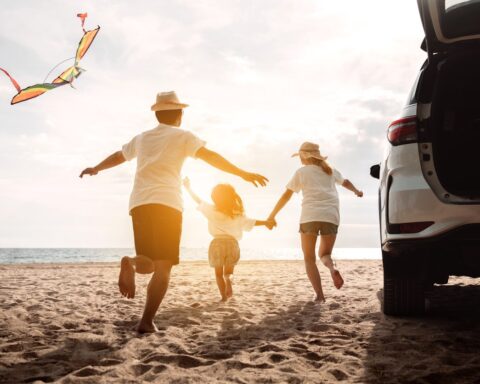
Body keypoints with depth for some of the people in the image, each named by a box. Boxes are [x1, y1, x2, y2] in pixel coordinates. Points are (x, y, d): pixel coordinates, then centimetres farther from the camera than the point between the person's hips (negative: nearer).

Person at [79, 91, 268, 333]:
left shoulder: (141, 138, 23)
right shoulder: (182, 136, 8)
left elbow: (117, 157, 38)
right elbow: (210, 156, -6)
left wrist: (95, 169, 56)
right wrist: (242, 173, -10)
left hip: (139, 204, 5)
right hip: (167, 203, -4)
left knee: (148, 263, 15)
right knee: (163, 267, -2)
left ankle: (130, 264, -19)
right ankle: (146, 322, -13)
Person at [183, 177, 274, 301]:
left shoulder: (212, 211, 4)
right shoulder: (238, 214, 10)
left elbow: (199, 201, 9)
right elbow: (250, 222, 17)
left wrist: (188, 188, 20)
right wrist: (266, 222, 32)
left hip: (217, 243, -2)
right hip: (233, 243, 2)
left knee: (219, 273, 10)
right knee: (228, 272, 14)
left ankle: (224, 296, 1)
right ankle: (229, 285, -16)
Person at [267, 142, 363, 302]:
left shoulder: (302, 172, 10)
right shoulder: (330, 170, 21)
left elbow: (286, 195, 7)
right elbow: (345, 182, 39)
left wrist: (272, 216, 13)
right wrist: (357, 191, 59)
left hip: (309, 216, -3)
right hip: (331, 216, 3)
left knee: (309, 258, 8)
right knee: (324, 254, 19)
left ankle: (319, 295, -9)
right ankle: (332, 268, -17)